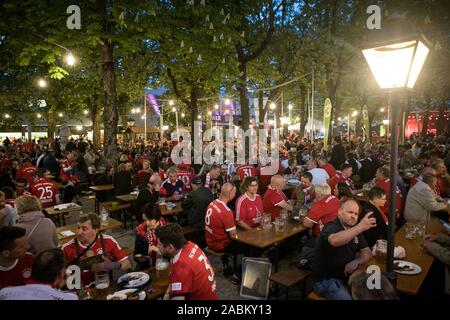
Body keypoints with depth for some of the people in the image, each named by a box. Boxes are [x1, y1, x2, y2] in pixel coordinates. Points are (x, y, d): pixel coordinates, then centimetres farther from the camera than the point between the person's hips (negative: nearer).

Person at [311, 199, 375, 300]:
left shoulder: (355, 230, 6)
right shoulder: (331, 228, -20)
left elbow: (367, 252, 5)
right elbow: (335, 241, -44)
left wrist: (356, 262, -16)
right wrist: (361, 227, -53)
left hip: (347, 275, 7)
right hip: (326, 280, -7)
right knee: (347, 297, -27)